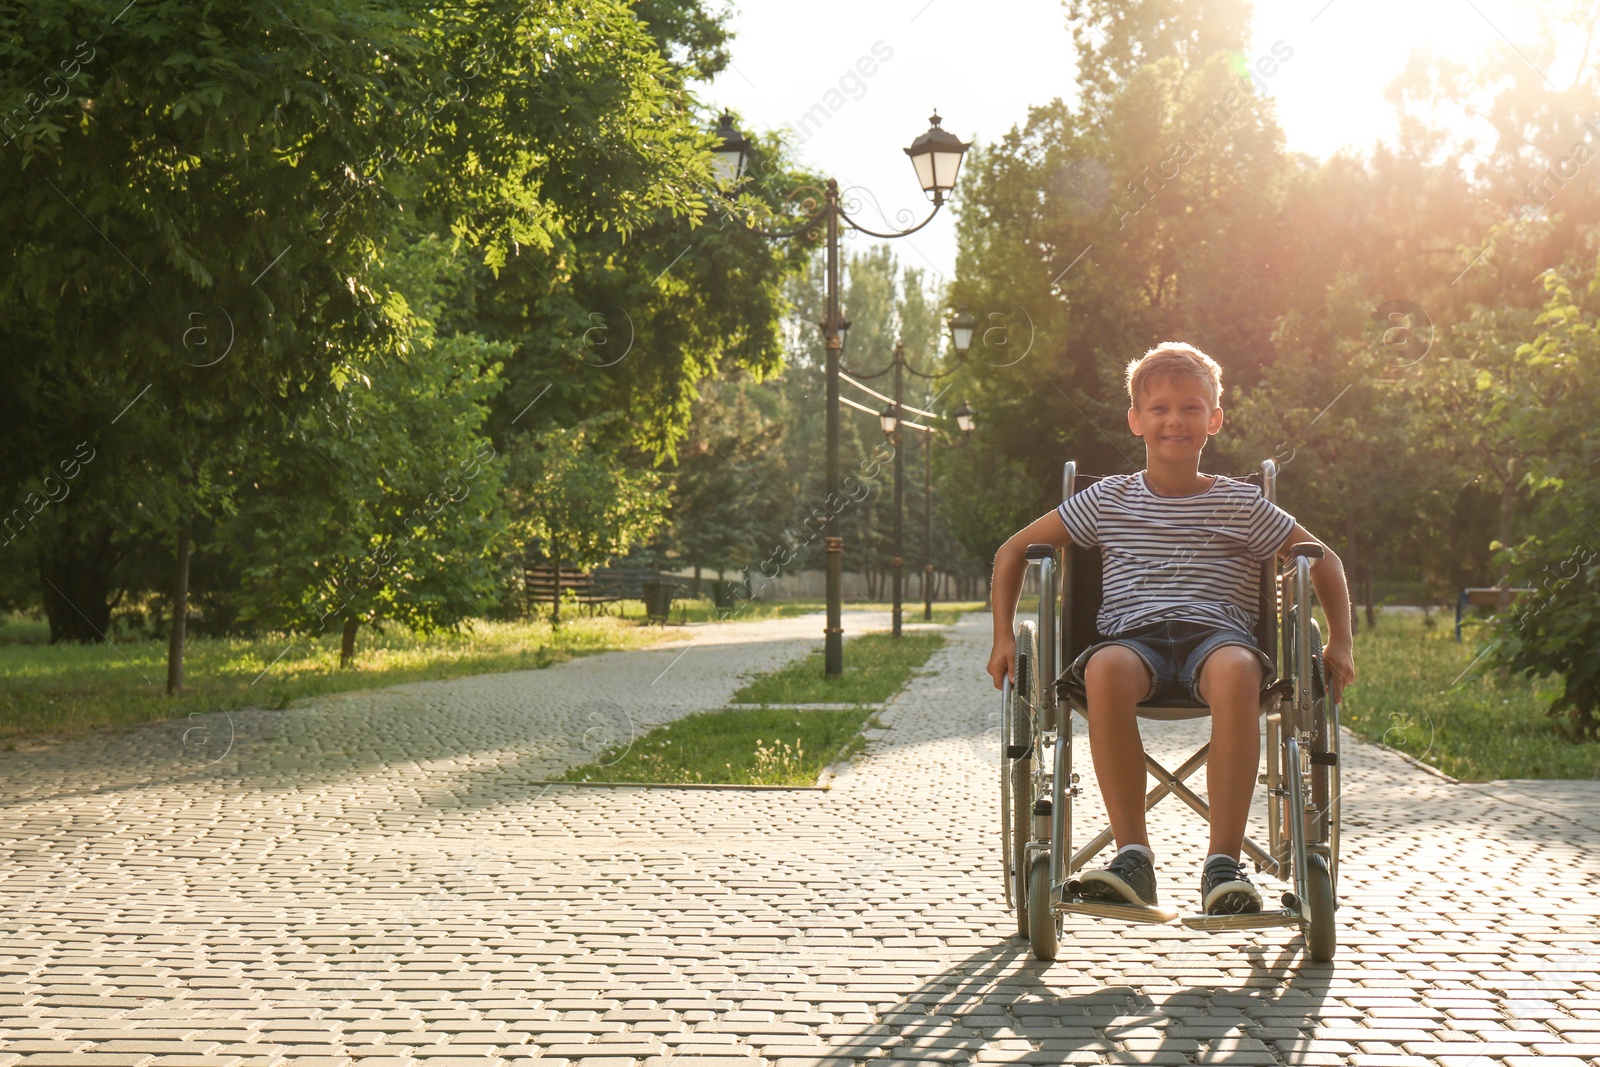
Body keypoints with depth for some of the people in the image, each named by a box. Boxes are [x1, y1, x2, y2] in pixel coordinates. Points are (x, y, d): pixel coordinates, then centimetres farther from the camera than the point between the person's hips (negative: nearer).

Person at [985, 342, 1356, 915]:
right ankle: (1133, 855, -33)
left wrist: (1340, 644, 10)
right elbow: (1013, 551, 19)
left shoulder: (1241, 503, 14)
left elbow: (1324, 561, 22)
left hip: (1217, 633, 0)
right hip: (1134, 637, 0)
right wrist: (1003, 637, 8)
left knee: (1237, 669, -39)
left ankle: (1223, 861, -35)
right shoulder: (1109, 499, 14)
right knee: (1105, 668, -39)